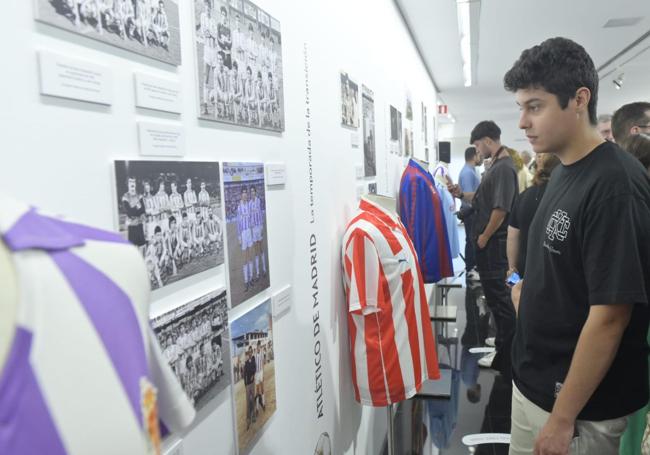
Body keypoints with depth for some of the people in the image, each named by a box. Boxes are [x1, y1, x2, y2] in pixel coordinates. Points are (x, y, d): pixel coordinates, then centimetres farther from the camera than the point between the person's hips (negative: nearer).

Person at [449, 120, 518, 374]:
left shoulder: (504, 167, -16)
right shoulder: (497, 165, 15)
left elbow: (501, 208, -22)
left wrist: (484, 237, -15)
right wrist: (462, 195, 6)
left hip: (493, 244, -10)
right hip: (489, 243, 10)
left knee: (497, 295, -3)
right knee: (497, 293, 17)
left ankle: (506, 354, 6)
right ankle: (504, 339, 30)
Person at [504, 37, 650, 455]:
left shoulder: (614, 184, -22)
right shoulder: (564, 172, 4)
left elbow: (610, 314, -24)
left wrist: (562, 419, -20)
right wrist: (527, 288, 2)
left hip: (583, 408, -8)